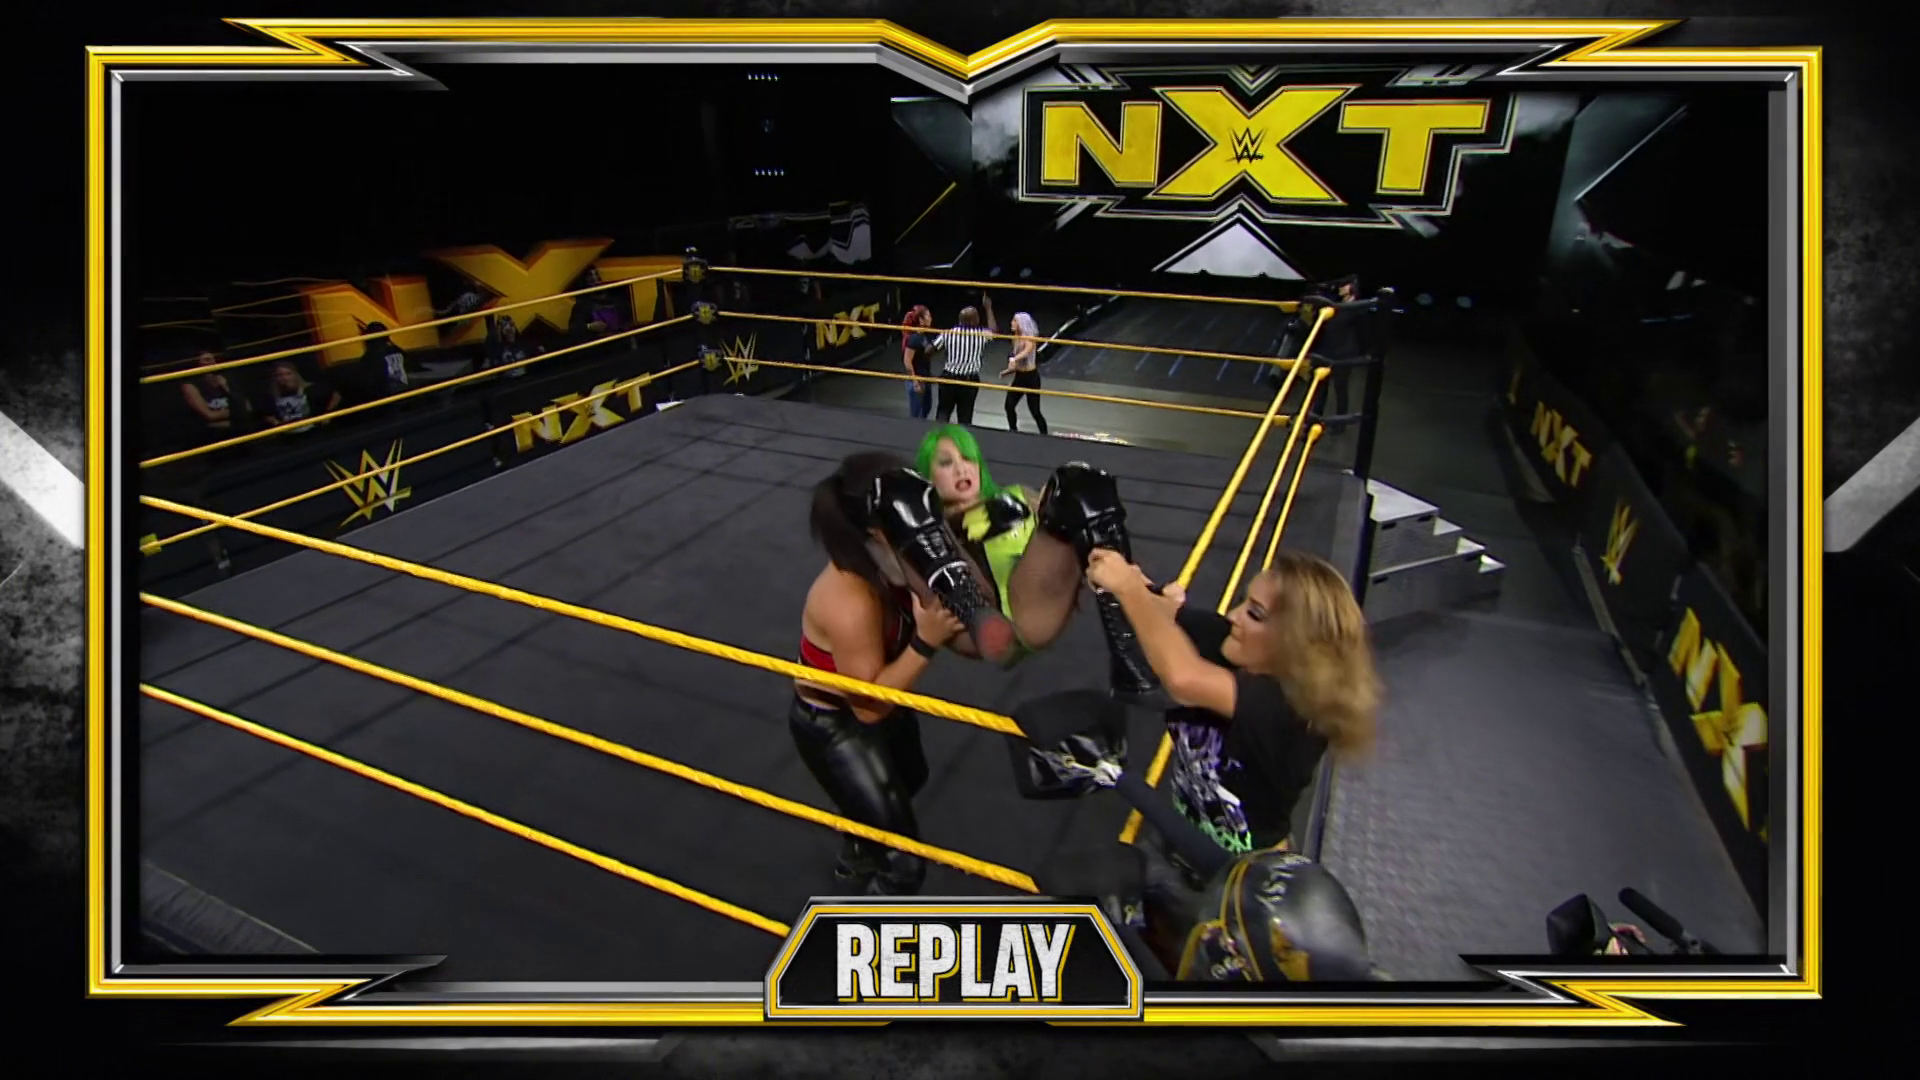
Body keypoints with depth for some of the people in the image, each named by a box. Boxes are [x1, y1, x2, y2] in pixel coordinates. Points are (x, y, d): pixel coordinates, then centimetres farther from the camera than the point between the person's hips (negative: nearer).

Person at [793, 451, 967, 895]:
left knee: (909, 781, 37)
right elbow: (869, 706, -35)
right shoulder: (850, 602, -41)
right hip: (833, 725, -9)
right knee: (904, 863, -4)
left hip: (879, 699, 9)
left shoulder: (892, 563, -19)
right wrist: (925, 645, -41)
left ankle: (855, 863, 66)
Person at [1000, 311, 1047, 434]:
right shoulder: (1016, 338, 6)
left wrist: (1014, 359, -53)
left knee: (1034, 410, -6)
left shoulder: (1030, 338, -13)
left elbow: (1026, 351, -36)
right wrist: (1008, 371, 5)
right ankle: (1013, 432, 16)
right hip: (1019, 376, 7)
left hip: (1031, 377, -7)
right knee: (1009, 406, 1)